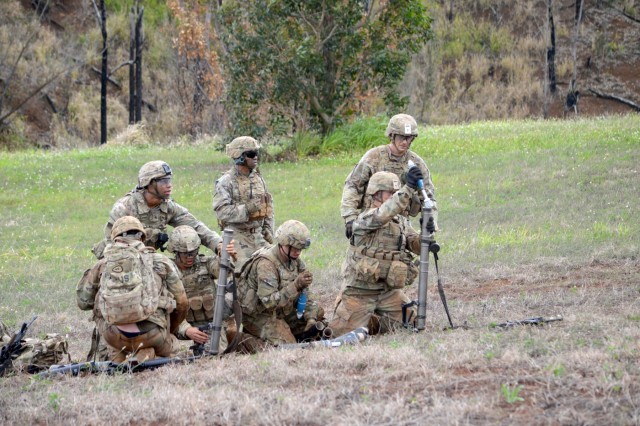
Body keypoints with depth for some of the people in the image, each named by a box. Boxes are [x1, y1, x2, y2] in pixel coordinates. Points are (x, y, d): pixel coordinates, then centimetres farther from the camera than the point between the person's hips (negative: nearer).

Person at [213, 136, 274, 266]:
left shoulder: (258, 179, 12)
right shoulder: (226, 182, -9)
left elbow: (268, 206, 18)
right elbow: (222, 211, -19)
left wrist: (268, 231, 8)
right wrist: (246, 210, -25)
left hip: (258, 235, 6)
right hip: (237, 237, -6)